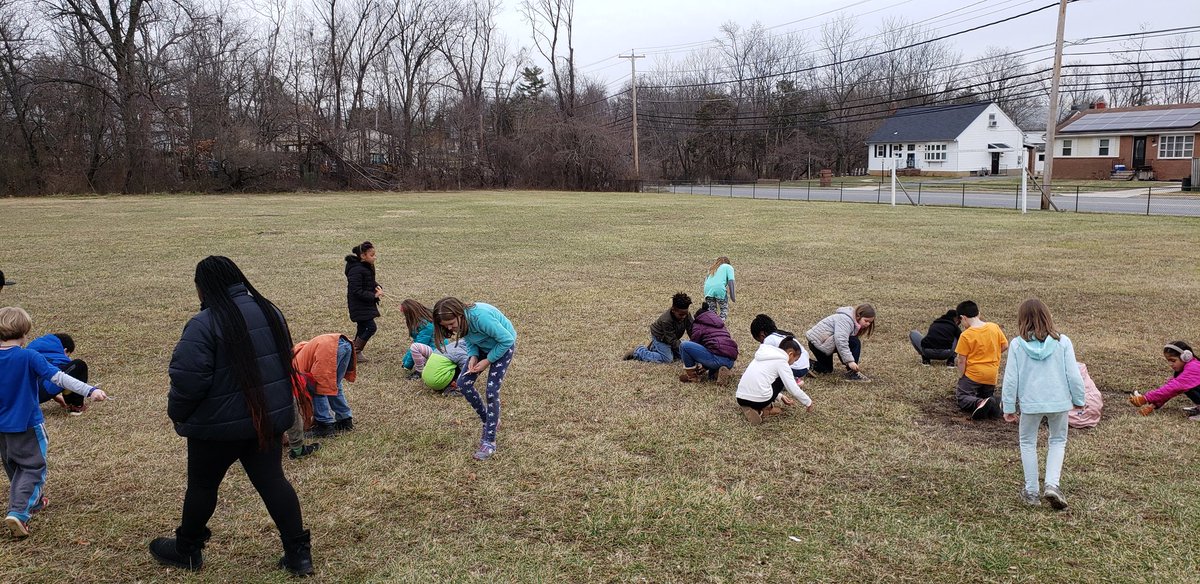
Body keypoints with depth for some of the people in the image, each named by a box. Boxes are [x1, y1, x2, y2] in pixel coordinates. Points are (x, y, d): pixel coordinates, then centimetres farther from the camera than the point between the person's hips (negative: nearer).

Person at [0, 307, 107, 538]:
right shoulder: (29, 358, -18)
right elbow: (59, 378, -26)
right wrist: (90, 390, -30)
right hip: (26, 424, -5)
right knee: (33, 468, 3)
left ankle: (31, 501, 38)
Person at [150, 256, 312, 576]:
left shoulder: (205, 323, -20)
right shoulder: (268, 310, 3)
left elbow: (188, 378, -22)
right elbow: (286, 360, 13)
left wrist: (177, 413, -3)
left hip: (220, 423, -5)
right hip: (269, 418, 6)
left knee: (202, 485, 15)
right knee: (272, 481, 11)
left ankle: (187, 550, 36)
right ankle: (298, 553, 10)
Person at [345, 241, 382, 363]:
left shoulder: (368, 267, 8)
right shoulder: (356, 270, -22)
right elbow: (356, 291, -24)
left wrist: (378, 287, -1)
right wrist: (374, 295, -23)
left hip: (367, 304, 10)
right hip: (359, 306, -10)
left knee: (362, 328, 15)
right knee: (371, 327, -12)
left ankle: (355, 353, 25)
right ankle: (356, 352, -1)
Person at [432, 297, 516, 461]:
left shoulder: (481, 317, -40)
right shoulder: (460, 320, -19)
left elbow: (507, 340, -30)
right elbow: (469, 340, 0)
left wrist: (488, 361, -22)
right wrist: (473, 356, -19)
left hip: (503, 345, -7)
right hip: (482, 346, 7)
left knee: (492, 391, -14)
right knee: (463, 383, 0)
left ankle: (489, 442, -5)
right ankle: (489, 421, 20)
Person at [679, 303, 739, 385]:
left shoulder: (698, 325, 10)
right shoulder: (720, 323, 30)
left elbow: (694, 344, 13)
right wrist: (704, 367, 33)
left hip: (718, 359, -7)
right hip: (730, 362, 7)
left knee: (684, 345, -4)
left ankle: (692, 375, 4)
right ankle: (717, 372, 5)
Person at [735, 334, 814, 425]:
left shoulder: (764, 355, 21)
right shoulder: (782, 361, -1)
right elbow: (794, 389, -3)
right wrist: (809, 403, 13)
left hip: (740, 398, 7)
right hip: (759, 400, -7)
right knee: (781, 379, 16)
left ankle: (750, 407, 13)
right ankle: (761, 409, 9)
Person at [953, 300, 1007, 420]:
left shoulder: (966, 335, -16)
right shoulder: (995, 327, -3)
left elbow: (961, 361, -13)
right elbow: (1005, 345, 7)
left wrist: (961, 377, 0)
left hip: (973, 374, -5)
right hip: (992, 375, 5)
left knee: (962, 398, 6)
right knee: (987, 396, 24)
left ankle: (979, 404, -26)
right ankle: (993, 404, -12)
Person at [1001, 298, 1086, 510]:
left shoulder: (1017, 345, -7)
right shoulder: (1062, 342, -5)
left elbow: (1010, 379, -5)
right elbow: (1073, 375, -3)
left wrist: (1008, 407, 4)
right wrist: (1078, 400, 12)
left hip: (1030, 402, -1)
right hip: (1059, 401, 1)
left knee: (1028, 442, 18)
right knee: (1058, 441, 20)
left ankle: (1031, 491, 20)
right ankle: (1052, 484, 2)